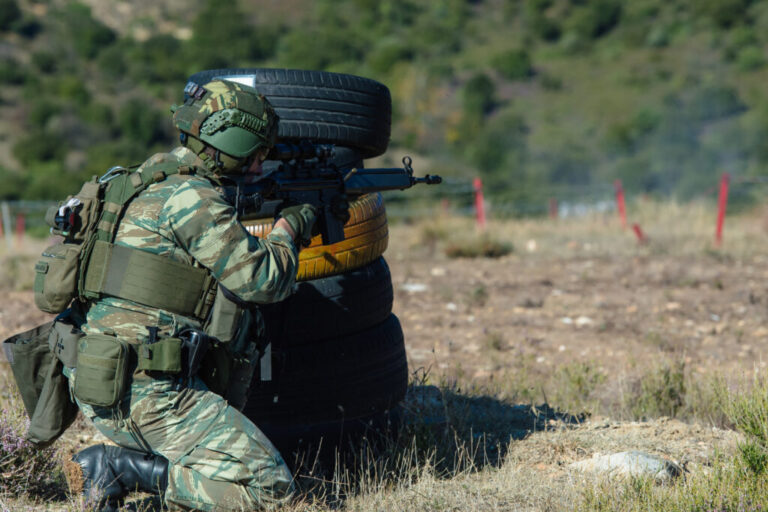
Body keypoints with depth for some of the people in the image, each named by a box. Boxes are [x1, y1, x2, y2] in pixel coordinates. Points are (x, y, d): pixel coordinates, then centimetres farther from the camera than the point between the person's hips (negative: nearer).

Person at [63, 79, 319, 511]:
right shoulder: (191, 196, -11)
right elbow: (263, 281, -9)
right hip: (147, 391, -9)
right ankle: (118, 469, -12)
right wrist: (289, 229, 9)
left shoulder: (152, 181, 18)